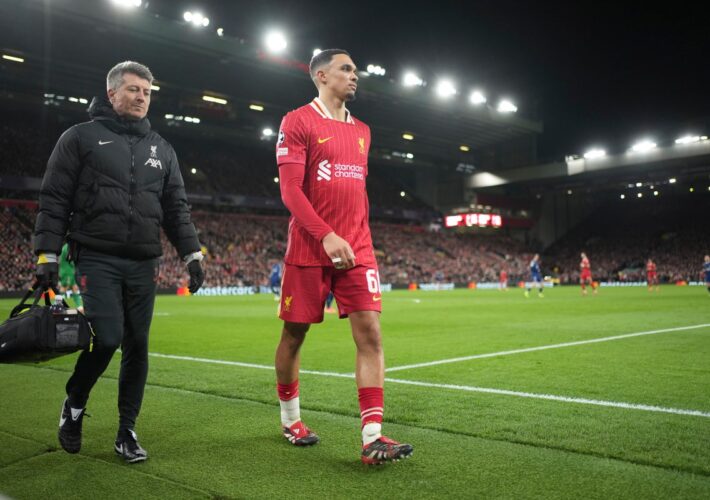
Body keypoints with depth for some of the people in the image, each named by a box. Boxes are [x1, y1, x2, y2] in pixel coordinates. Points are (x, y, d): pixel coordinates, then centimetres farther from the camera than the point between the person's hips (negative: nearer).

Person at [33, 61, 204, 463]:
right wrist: (47, 255, -8)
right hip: (97, 259, -4)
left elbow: (176, 207, 15)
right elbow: (54, 200, 1)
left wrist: (193, 254, 5)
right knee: (107, 338, -14)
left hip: (143, 265, 4)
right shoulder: (81, 137, 5)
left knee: (137, 346, 3)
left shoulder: (161, 148, 16)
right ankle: (74, 407, 15)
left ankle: (127, 432, 16)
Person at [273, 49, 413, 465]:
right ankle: (290, 418, 30)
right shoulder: (298, 122, -3)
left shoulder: (361, 131, 16)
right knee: (295, 333, 8)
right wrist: (327, 236, -22)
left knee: (370, 333, -8)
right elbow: (290, 190, -12)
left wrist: (361, 238, 14)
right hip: (309, 249, -5)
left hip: (357, 251, 5)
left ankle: (373, 438, -7)